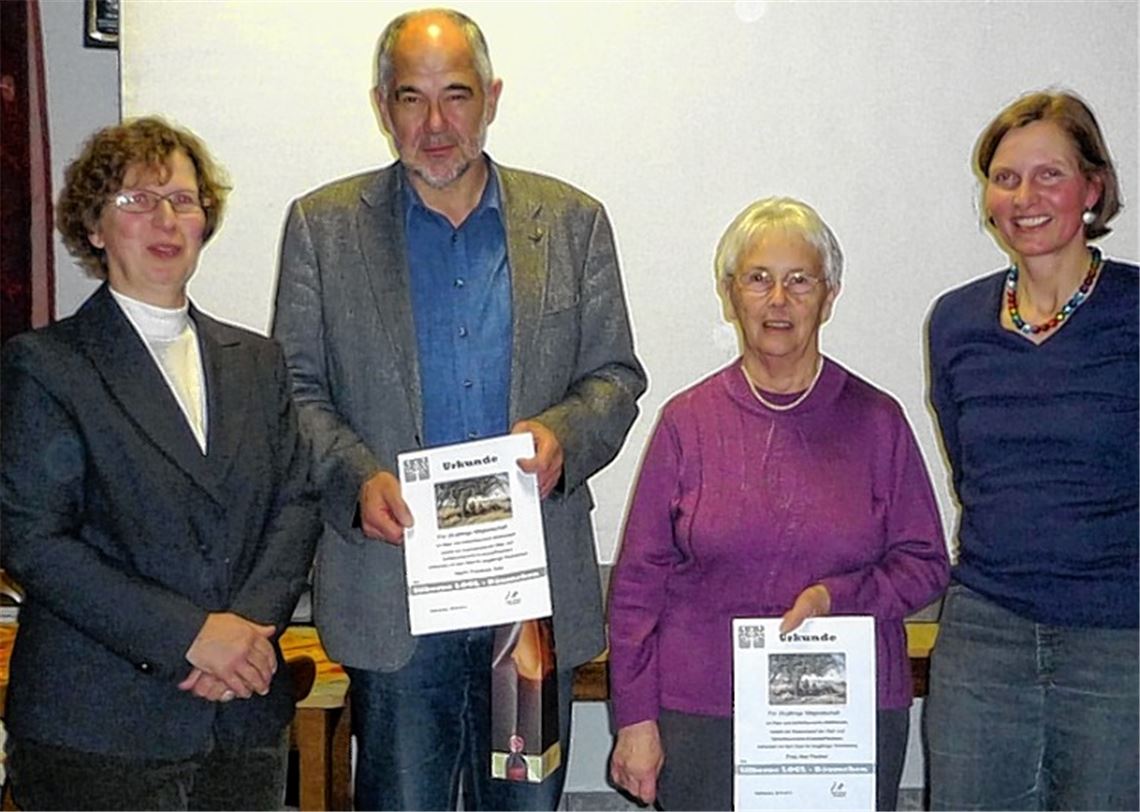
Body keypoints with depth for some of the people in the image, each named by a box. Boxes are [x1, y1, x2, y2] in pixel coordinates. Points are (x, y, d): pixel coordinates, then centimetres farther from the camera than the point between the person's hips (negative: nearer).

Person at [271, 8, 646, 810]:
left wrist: (561, 435, -14)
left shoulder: (573, 222, 7)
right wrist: (356, 479, -14)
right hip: (392, 577, -1)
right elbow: (296, 388, 3)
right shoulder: (323, 225, 4)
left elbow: (616, 376, 8)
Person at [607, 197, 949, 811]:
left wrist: (837, 598, -12)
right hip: (702, 714, 0)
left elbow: (925, 563, 6)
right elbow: (639, 581, 2)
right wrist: (636, 717, -2)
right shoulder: (688, 420, 2)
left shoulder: (876, 420, 4)